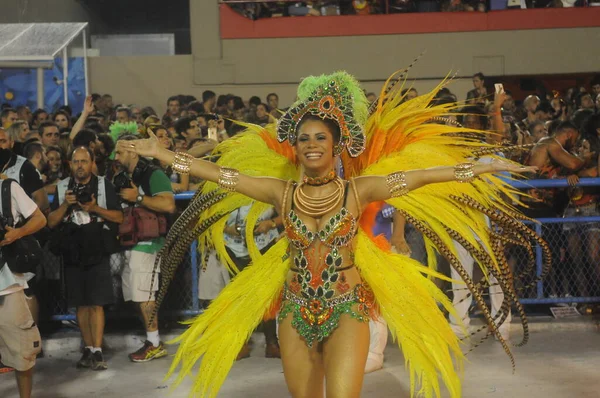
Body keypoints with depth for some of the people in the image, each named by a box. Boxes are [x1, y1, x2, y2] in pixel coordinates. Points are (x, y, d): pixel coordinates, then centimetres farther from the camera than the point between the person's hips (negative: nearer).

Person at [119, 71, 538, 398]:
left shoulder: (359, 190, -4)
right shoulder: (282, 192, 1)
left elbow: (420, 176, -8)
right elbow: (220, 174, 2)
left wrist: (484, 168, -11)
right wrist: (160, 153, 2)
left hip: (347, 311, -2)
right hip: (296, 312, 3)